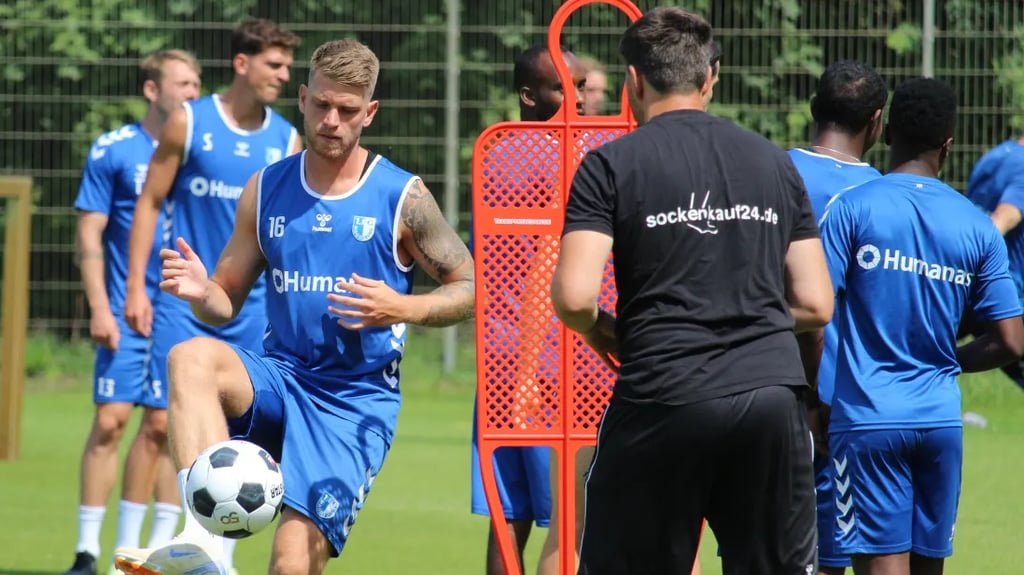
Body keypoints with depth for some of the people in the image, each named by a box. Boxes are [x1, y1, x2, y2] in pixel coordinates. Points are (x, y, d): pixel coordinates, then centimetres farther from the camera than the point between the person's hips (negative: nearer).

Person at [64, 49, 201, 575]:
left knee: (162, 427, 2)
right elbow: (89, 235, -1)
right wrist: (100, 309, -10)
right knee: (111, 420, -8)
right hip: (127, 313, -3)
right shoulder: (113, 151, -1)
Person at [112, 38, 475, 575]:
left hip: (357, 403, -3)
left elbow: (471, 289, 3)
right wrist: (201, 292, -10)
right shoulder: (267, 189, 9)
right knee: (191, 358, -31)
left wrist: (402, 310, -15)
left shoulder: (401, 198, -1)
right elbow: (228, 299, 14)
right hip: (280, 378, 3)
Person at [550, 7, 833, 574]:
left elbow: (574, 297, -10)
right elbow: (815, 304, 12)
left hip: (662, 397, -3)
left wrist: (600, 331, 12)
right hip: (773, 392, 3)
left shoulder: (610, 164, 0)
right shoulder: (774, 162, 13)